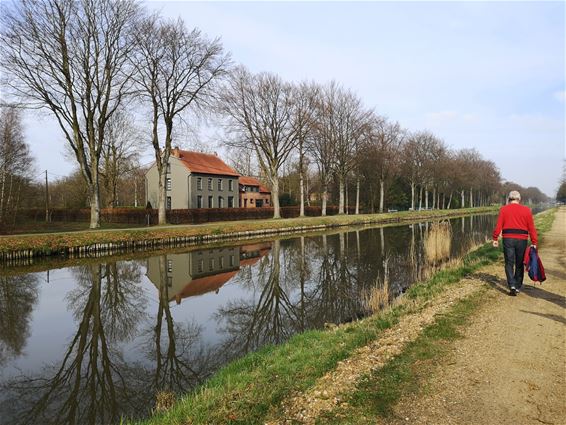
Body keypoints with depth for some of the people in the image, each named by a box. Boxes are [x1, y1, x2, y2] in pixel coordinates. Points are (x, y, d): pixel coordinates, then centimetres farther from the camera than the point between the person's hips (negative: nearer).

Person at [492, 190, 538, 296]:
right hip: (522, 240, 1)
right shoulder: (526, 210, 3)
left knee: (509, 264, 5)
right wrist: (534, 243, 4)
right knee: (519, 264, 13)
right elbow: (531, 228, 2)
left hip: (508, 239, -1)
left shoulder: (504, 209, 0)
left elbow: (498, 226, -6)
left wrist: (495, 238, 0)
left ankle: (512, 286, -10)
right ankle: (518, 287, 21)